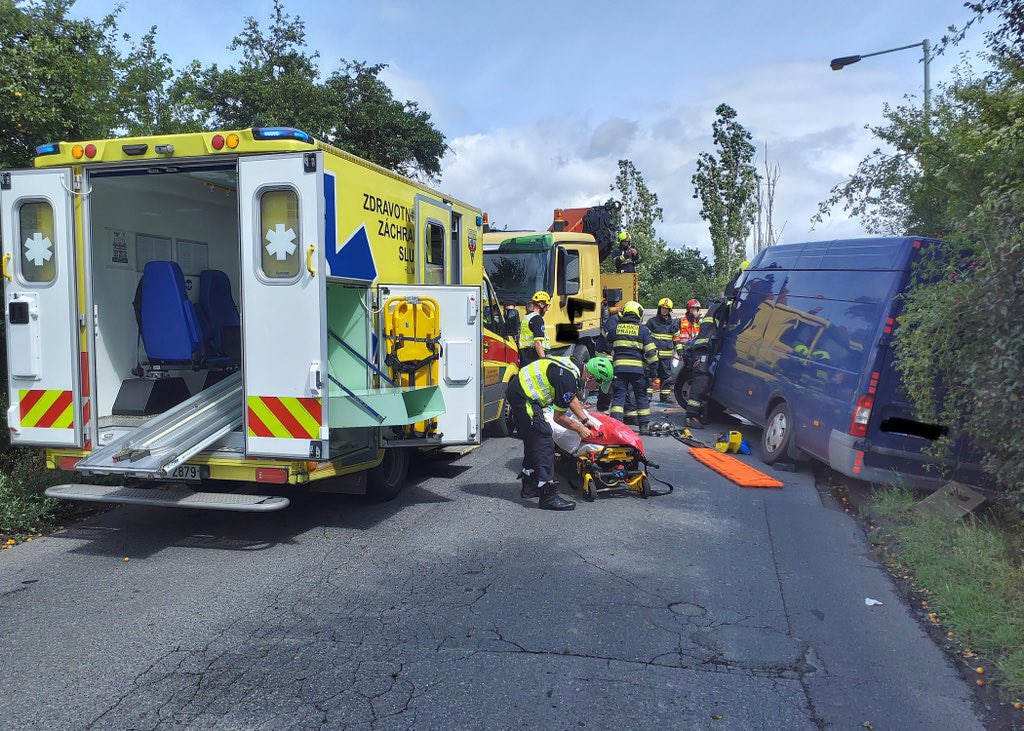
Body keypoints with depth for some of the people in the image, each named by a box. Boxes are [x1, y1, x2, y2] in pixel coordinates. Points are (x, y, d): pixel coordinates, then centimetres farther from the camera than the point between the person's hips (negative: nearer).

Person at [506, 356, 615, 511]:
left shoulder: (574, 365, 5)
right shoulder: (569, 379, -23)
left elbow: (572, 398, 23)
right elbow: (559, 418, -12)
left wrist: (585, 420, 20)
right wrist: (579, 429, 2)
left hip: (516, 389, 11)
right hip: (525, 397, -11)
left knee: (532, 440, 20)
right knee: (543, 442, -9)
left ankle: (529, 486, 31)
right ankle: (548, 495, -7)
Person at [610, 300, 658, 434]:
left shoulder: (616, 328, 8)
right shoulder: (643, 329, 2)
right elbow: (651, 351, -1)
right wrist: (652, 367, 7)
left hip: (619, 367, 1)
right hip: (638, 368, -1)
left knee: (618, 395, 3)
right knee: (641, 396, 10)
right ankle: (644, 425, 11)